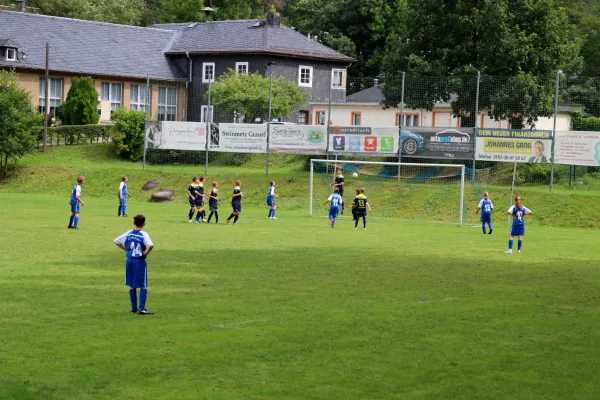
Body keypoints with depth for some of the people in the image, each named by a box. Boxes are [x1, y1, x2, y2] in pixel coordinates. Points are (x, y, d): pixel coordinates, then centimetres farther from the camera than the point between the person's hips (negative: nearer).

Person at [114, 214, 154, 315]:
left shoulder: (129, 233, 3)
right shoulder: (144, 235, -12)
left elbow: (116, 241, 10)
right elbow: (150, 245, -29)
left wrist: (126, 249, 12)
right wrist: (146, 253, -11)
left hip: (129, 261, 5)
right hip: (140, 261, -5)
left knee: (132, 286, 15)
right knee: (144, 286, 2)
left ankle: (134, 308, 19)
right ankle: (141, 309, -6)